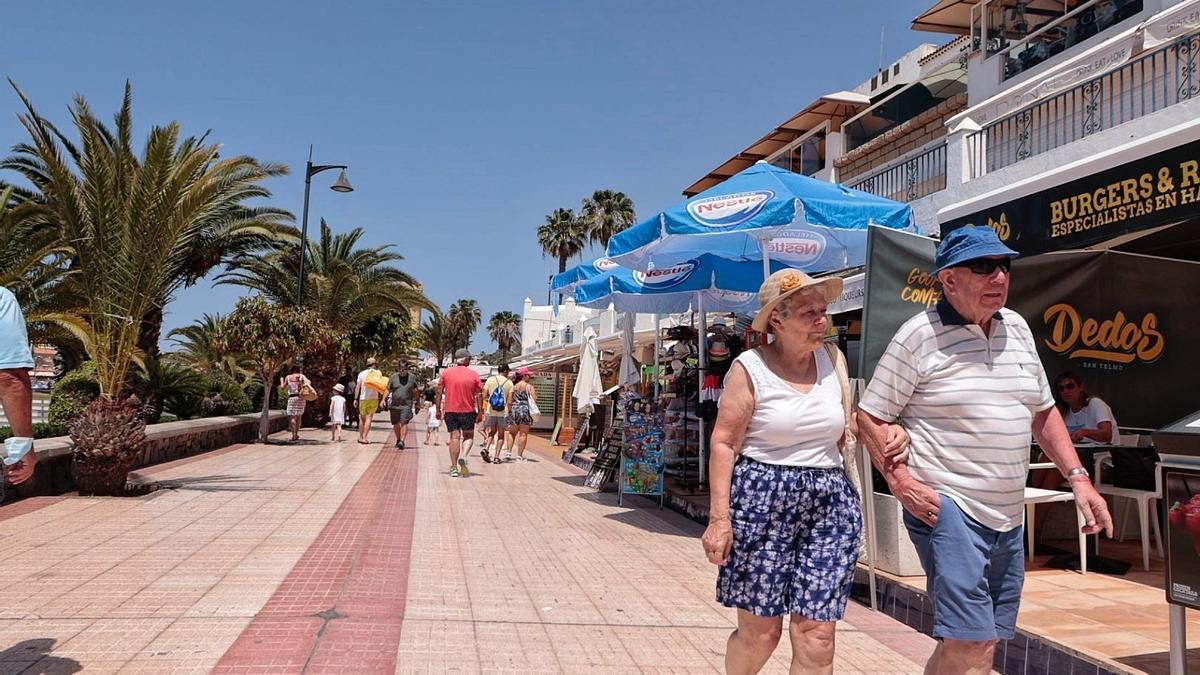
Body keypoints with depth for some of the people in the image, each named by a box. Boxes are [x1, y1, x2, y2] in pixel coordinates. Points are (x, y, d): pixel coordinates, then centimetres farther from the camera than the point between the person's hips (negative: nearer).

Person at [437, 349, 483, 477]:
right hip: (468, 411, -1)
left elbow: (439, 392, 2)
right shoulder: (474, 375, -1)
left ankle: (454, 468, 0)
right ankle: (463, 457, -14)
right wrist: (480, 413, 3)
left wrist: (438, 409, 8)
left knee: (454, 437, 4)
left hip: (450, 410, 1)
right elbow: (479, 395, -2)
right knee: (468, 436, 13)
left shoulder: (446, 373, 2)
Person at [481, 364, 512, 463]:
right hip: (503, 412, -2)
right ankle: (497, 457, 5)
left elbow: (484, 397, -1)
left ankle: (485, 449, -5)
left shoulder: (490, 380, 1)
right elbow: (509, 401, -6)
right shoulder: (509, 382, -2)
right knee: (501, 435, 10)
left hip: (491, 411, 2)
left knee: (492, 432, 18)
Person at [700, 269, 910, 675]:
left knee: (817, 634, 0)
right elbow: (724, 443, -7)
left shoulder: (833, 359, 9)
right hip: (762, 500, -3)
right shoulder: (750, 368, -5)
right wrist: (719, 517, -13)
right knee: (760, 632, 5)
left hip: (830, 504, 4)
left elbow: (847, 432, 16)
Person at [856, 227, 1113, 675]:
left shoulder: (1017, 328, 11)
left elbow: (1043, 411, 20)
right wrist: (901, 481, -17)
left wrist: (1077, 478, 10)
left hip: (1008, 514, 7)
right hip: (945, 505, -7)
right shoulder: (920, 335, -9)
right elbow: (870, 417, -7)